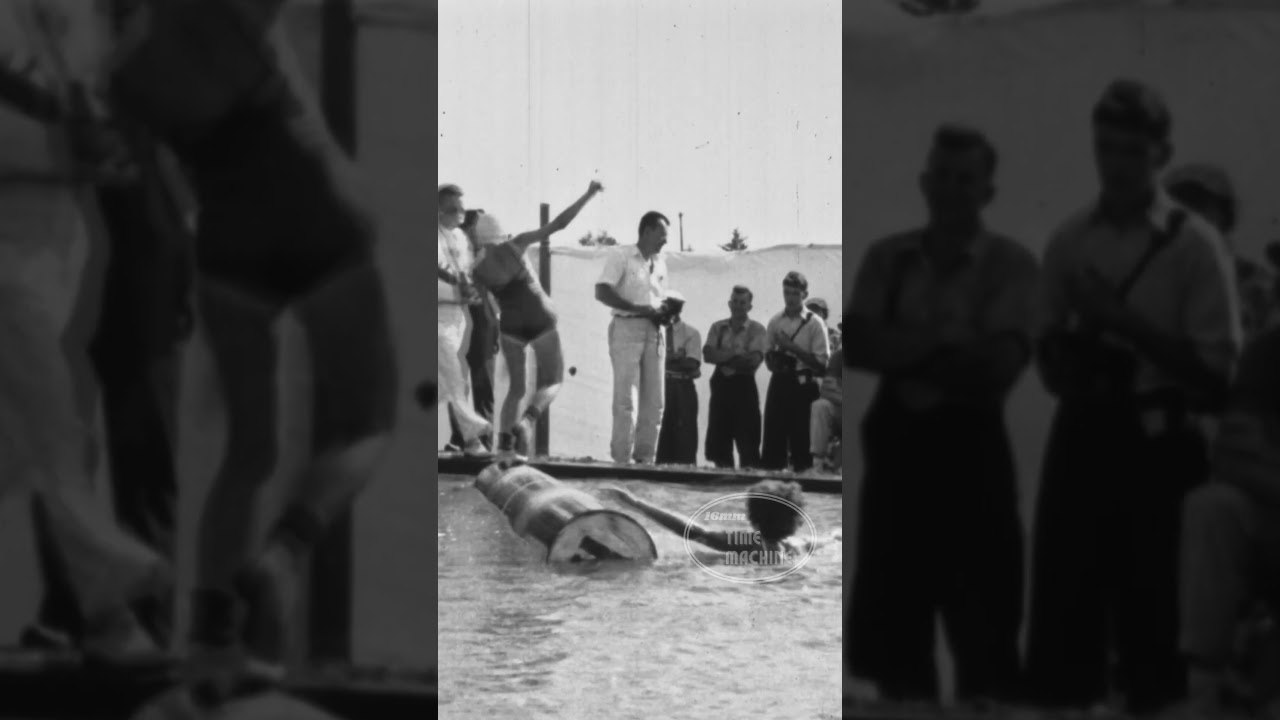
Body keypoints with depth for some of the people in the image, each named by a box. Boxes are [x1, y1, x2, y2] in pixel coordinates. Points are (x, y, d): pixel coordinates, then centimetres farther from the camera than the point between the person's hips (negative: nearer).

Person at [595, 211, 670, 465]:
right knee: (626, 398, -9)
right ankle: (622, 459, -8)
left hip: (654, 331, 6)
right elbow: (602, 292, -11)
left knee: (654, 400, 3)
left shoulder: (660, 263, 18)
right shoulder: (621, 257, -2)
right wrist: (637, 308, -18)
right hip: (628, 327, -6)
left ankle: (645, 458, 8)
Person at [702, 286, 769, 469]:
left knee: (747, 441, -5)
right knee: (719, 439, 5)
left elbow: (753, 360, -13)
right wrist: (736, 355, -13)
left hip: (744, 386, -4)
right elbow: (708, 355, -2)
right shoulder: (717, 328, 11)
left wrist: (723, 357, -9)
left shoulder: (757, 330, -1)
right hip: (721, 385, 4)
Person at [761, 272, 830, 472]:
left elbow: (821, 362, -9)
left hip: (803, 385, -4)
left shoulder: (814, 323, -4)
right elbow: (768, 355, 17)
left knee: (801, 438, 0)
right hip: (779, 383, 4)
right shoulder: (775, 322, 10)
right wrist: (775, 361, -6)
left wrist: (792, 347, -14)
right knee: (773, 435, 4)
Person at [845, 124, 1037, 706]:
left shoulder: (1010, 263, -2)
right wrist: (945, 345, -13)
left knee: (983, 617, 0)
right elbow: (857, 347, -2)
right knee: (891, 611, 9)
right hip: (897, 440, 4)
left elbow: (1001, 364, -13)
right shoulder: (887, 258, 9)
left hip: (969, 444, -4)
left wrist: (904, 350, -9)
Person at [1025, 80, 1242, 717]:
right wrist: (1067, 363, -3)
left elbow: (1217, 365, -8)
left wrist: (1125, 322, -14)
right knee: (1063, 599, 6)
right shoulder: (1069, 241, 10)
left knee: (1153, 604, 4)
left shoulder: (1194, 245, -4)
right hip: (1082, 436, 4)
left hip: (1158, 443, -4)